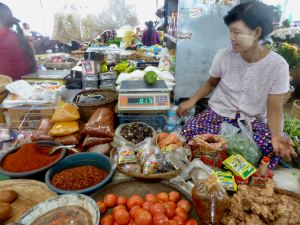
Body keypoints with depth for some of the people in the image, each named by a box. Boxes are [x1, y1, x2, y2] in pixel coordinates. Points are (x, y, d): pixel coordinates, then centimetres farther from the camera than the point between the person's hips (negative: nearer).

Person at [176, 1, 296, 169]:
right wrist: (192, 101, -3)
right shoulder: (224, 55, -7)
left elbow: (275, 109, -10)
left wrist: (277, 135, -31)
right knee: (186, 136, -26)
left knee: (275, 149, -31)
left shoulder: (278, 65, -12)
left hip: (253, 122, 0)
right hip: (218, 115, 1)